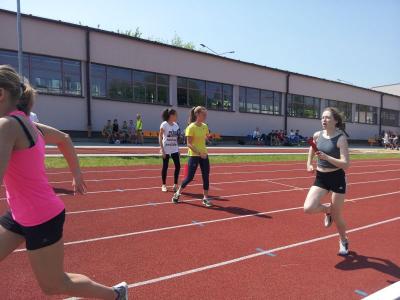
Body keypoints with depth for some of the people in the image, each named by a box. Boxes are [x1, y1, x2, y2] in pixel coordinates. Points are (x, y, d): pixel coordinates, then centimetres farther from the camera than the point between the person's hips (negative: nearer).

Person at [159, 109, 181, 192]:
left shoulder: (176, 125, 7)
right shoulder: (164, 124, -10)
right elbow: (160, 137, -10)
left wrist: (178, 148, 10)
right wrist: (162, 149, -15)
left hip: (174, 149, 6)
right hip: (166, 150, -5)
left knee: (178, 166, 0)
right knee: (165, 167, 3)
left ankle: (175, 185, 12)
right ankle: (164, 185, 18)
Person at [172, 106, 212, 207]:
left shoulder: (205, 126, 5)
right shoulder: (191, 127, -14)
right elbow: (189, 144, -17)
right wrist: (199, 152, -25)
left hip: (204, 155, 6)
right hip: (194, 155, -6)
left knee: (206, 177, 4)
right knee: (190, 177, 0)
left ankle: (205, 198, 16)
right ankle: (178, 193, 22)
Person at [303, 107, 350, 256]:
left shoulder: (341, 138, -15)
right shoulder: (317, 135, -1)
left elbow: (345, 164, -21)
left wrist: (326, 157, -32)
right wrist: (309, 163, 11)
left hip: (337, 178, -4)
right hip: (320, 177, 4)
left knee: (337, 216, 8)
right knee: (308, 208, -14)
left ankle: (343, 241, 40)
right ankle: (327, 209, 22)